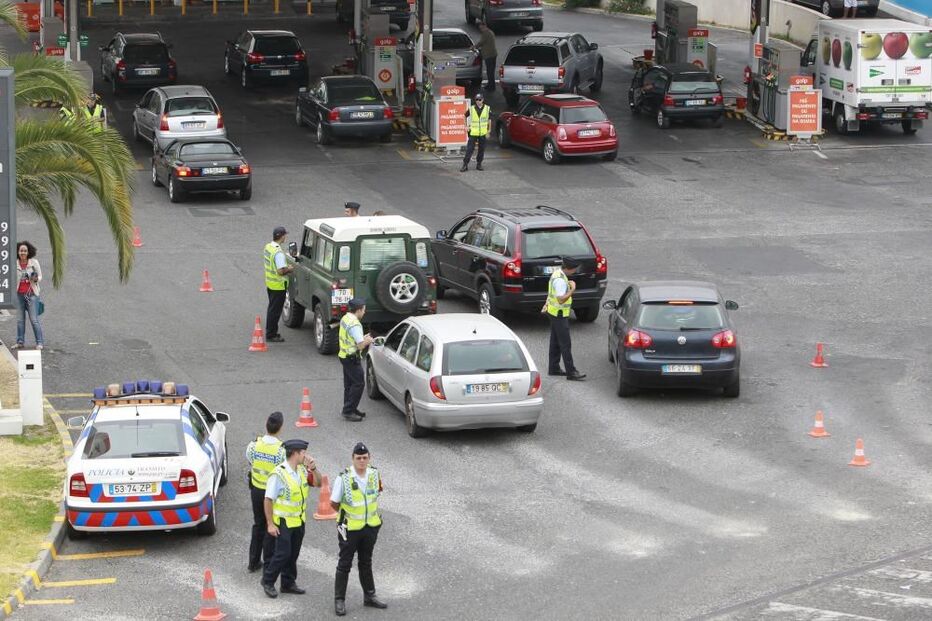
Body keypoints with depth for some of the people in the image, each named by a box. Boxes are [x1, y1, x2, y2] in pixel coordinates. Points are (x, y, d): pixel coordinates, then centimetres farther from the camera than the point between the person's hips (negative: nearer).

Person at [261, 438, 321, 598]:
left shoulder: (302, 470, 2)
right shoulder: (278, 474, -21)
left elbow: (318, 483, 10)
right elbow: (268, 500, -18)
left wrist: (313, 468, -9)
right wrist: (270, 524, -18)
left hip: (299, 521, 7)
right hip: (284, 522, -7)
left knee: (293, 554, 13)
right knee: (282, 554, -5)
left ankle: (288, 583, 26)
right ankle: (268, 582, 12)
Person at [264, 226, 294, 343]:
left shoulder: (267, 247, 3)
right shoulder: (278, 252, -26)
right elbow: (281, 271, -29)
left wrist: (286, 266, 12)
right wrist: (290, 269, -10)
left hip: (270, 283, 9)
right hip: (278, 286, -9)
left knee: (272, 308, 20)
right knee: (275, 310, 1)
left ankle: (270, 332, 29)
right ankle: (271, 335, 7)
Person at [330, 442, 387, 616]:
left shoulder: (375, 475, -6)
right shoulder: (344, 478, -20)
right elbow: (334, 503, -9)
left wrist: (368, 512, 11)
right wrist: (348, 513, 3)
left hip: (371, 526, 4)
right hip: (350, 528, -4)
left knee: (366, 563, 18)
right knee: (344, 564, 4)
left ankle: (369, 596, 29)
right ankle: (339, 600, 12)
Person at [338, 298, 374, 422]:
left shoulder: (345, 318, 7)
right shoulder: (355, 325, -24)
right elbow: (360, 345, -26)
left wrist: (363, 338, 13)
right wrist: (368, 341, -6)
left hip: (344, 355, 10)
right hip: (352, 358, -10)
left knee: (349, 383, 18)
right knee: (358, 384, -4)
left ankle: (349, 409, 26)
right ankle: (348, 411, -4)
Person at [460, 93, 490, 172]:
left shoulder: (487, 109, 0)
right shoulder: (471, 109, -2)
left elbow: (489, 121, 9)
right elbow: (465, 116, 15)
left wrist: (488, 131, 8)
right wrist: (466, 126, 6)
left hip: (483, 133, 1)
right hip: (473, 133, -1)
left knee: (482, 149, 7)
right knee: (469, 149, -6)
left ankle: (479, 164, 19)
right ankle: (465, 165, -3)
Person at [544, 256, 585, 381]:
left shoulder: (557, 273, 7)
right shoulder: (560, 280, -26)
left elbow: (551, 291, 19)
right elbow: (561, 299, -30)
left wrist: (547, 304, 28)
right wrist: (572, 289, -25)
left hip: (554, 313, 10)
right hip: (559, 314, -10)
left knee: (555, 342, 17)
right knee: (565, 344, -7)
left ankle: (553, 368, 24)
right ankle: (571, 372, -6)